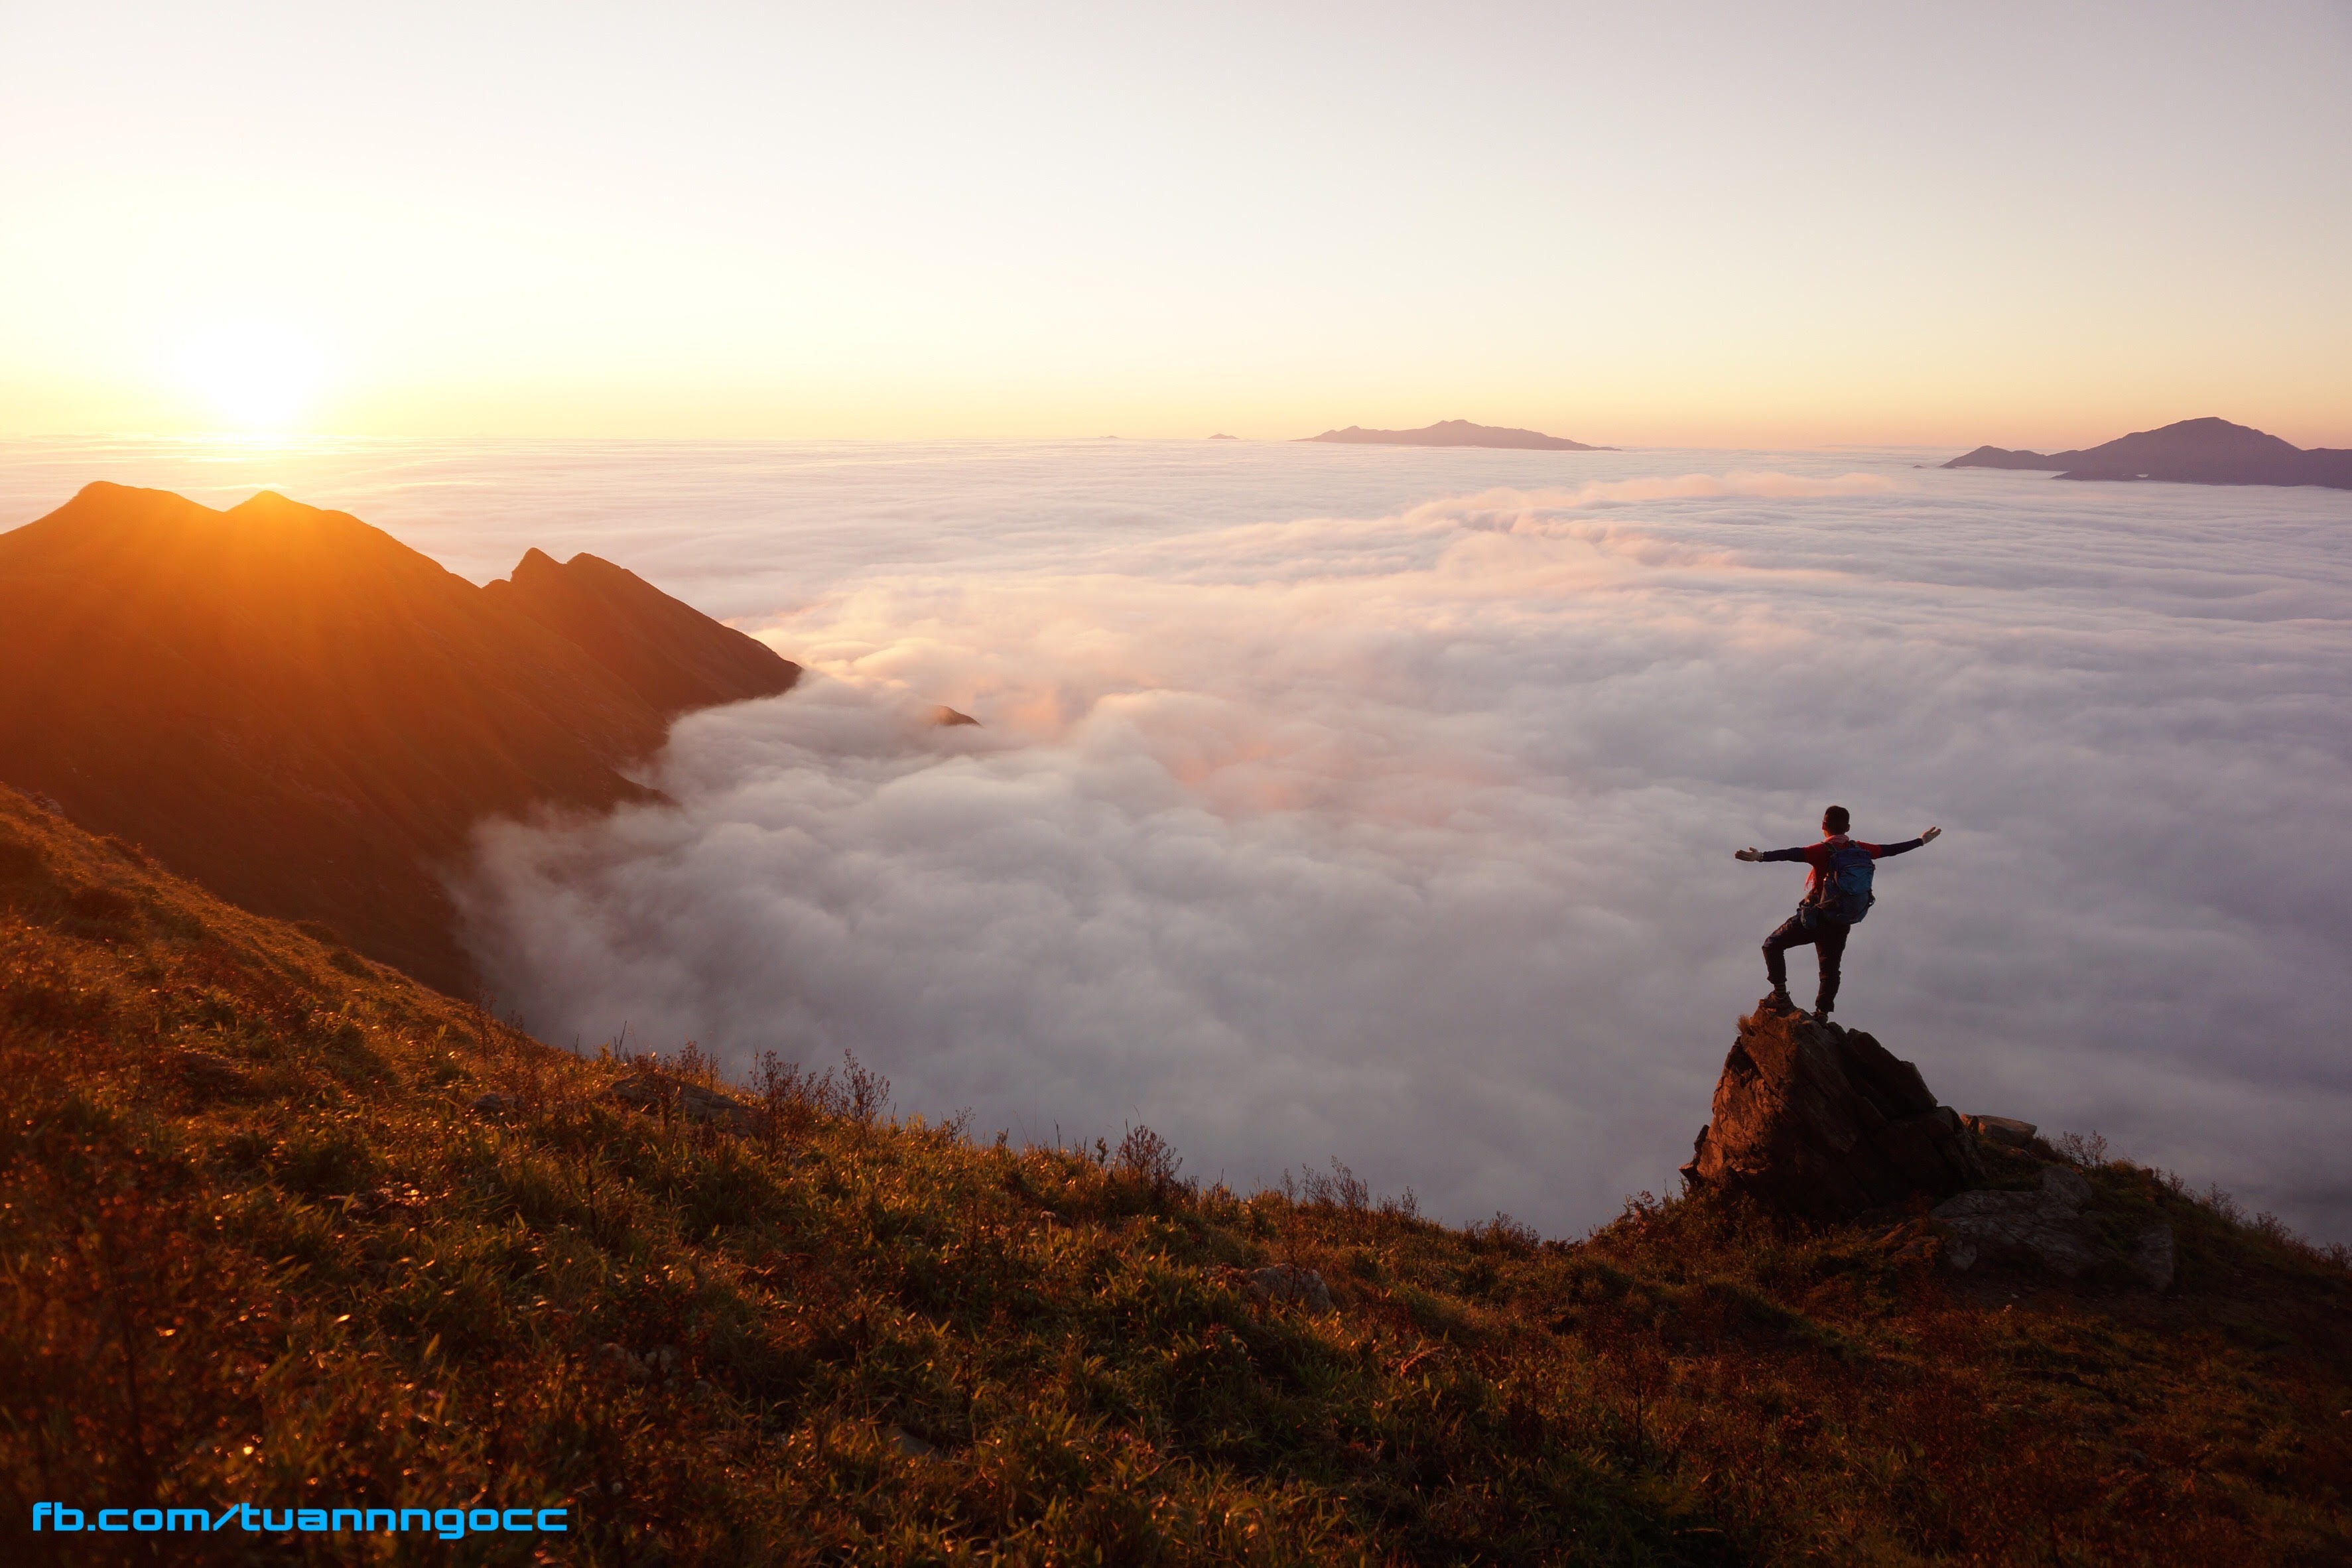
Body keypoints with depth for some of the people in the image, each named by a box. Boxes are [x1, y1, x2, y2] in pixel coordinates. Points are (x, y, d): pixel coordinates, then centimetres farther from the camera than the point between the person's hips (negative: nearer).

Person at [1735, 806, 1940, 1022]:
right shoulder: (1860, 849, 4)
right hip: (1842, 924, 5)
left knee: (1773, 945, 7)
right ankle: (1822, 1014, 12)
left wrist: (1761, 856, -44)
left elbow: (1792, 854, -31)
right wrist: (1921, 841, 34)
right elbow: (1889, 849, 18)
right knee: (1830, 970, 18)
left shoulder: (1823, 851, -14)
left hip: (1817, 918, -5)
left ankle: (1781, 996, -3)